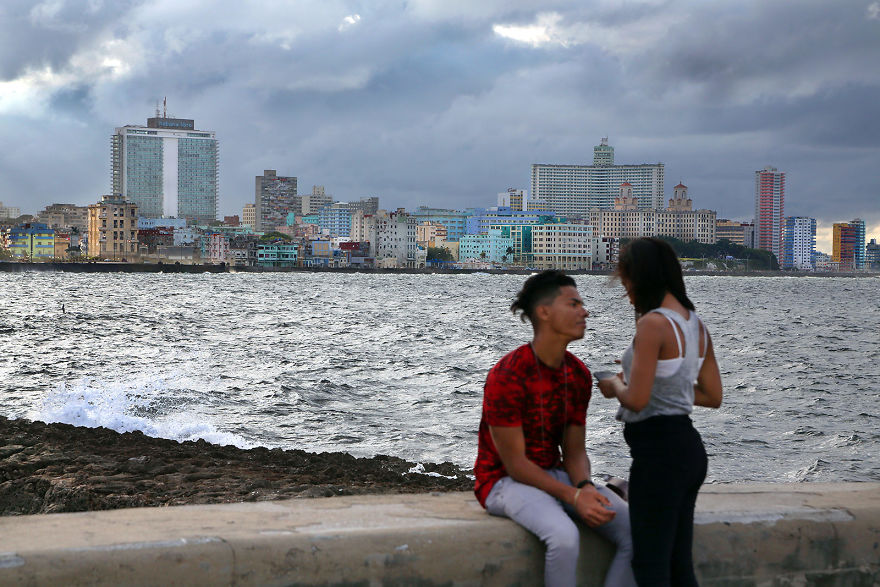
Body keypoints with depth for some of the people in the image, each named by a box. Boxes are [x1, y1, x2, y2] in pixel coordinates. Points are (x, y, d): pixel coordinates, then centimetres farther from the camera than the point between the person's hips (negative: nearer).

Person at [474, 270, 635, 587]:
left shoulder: (578, 375, 3)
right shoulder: (507, 376, -20)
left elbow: (574, 452, 4)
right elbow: (514, 463, -19)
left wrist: (585, 487, -18)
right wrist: (574, 497, -27)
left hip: (555, 475, 7)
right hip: (506, 481, -7)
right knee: (565, 535, -35)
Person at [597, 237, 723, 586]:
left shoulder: (653, 323, -16)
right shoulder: (695, 324, 10)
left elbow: (636, 400, -20)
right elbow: (713, 396, 15)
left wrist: (615, 385, 1)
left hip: (658, 450, -9)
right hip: (688, 448, 9)